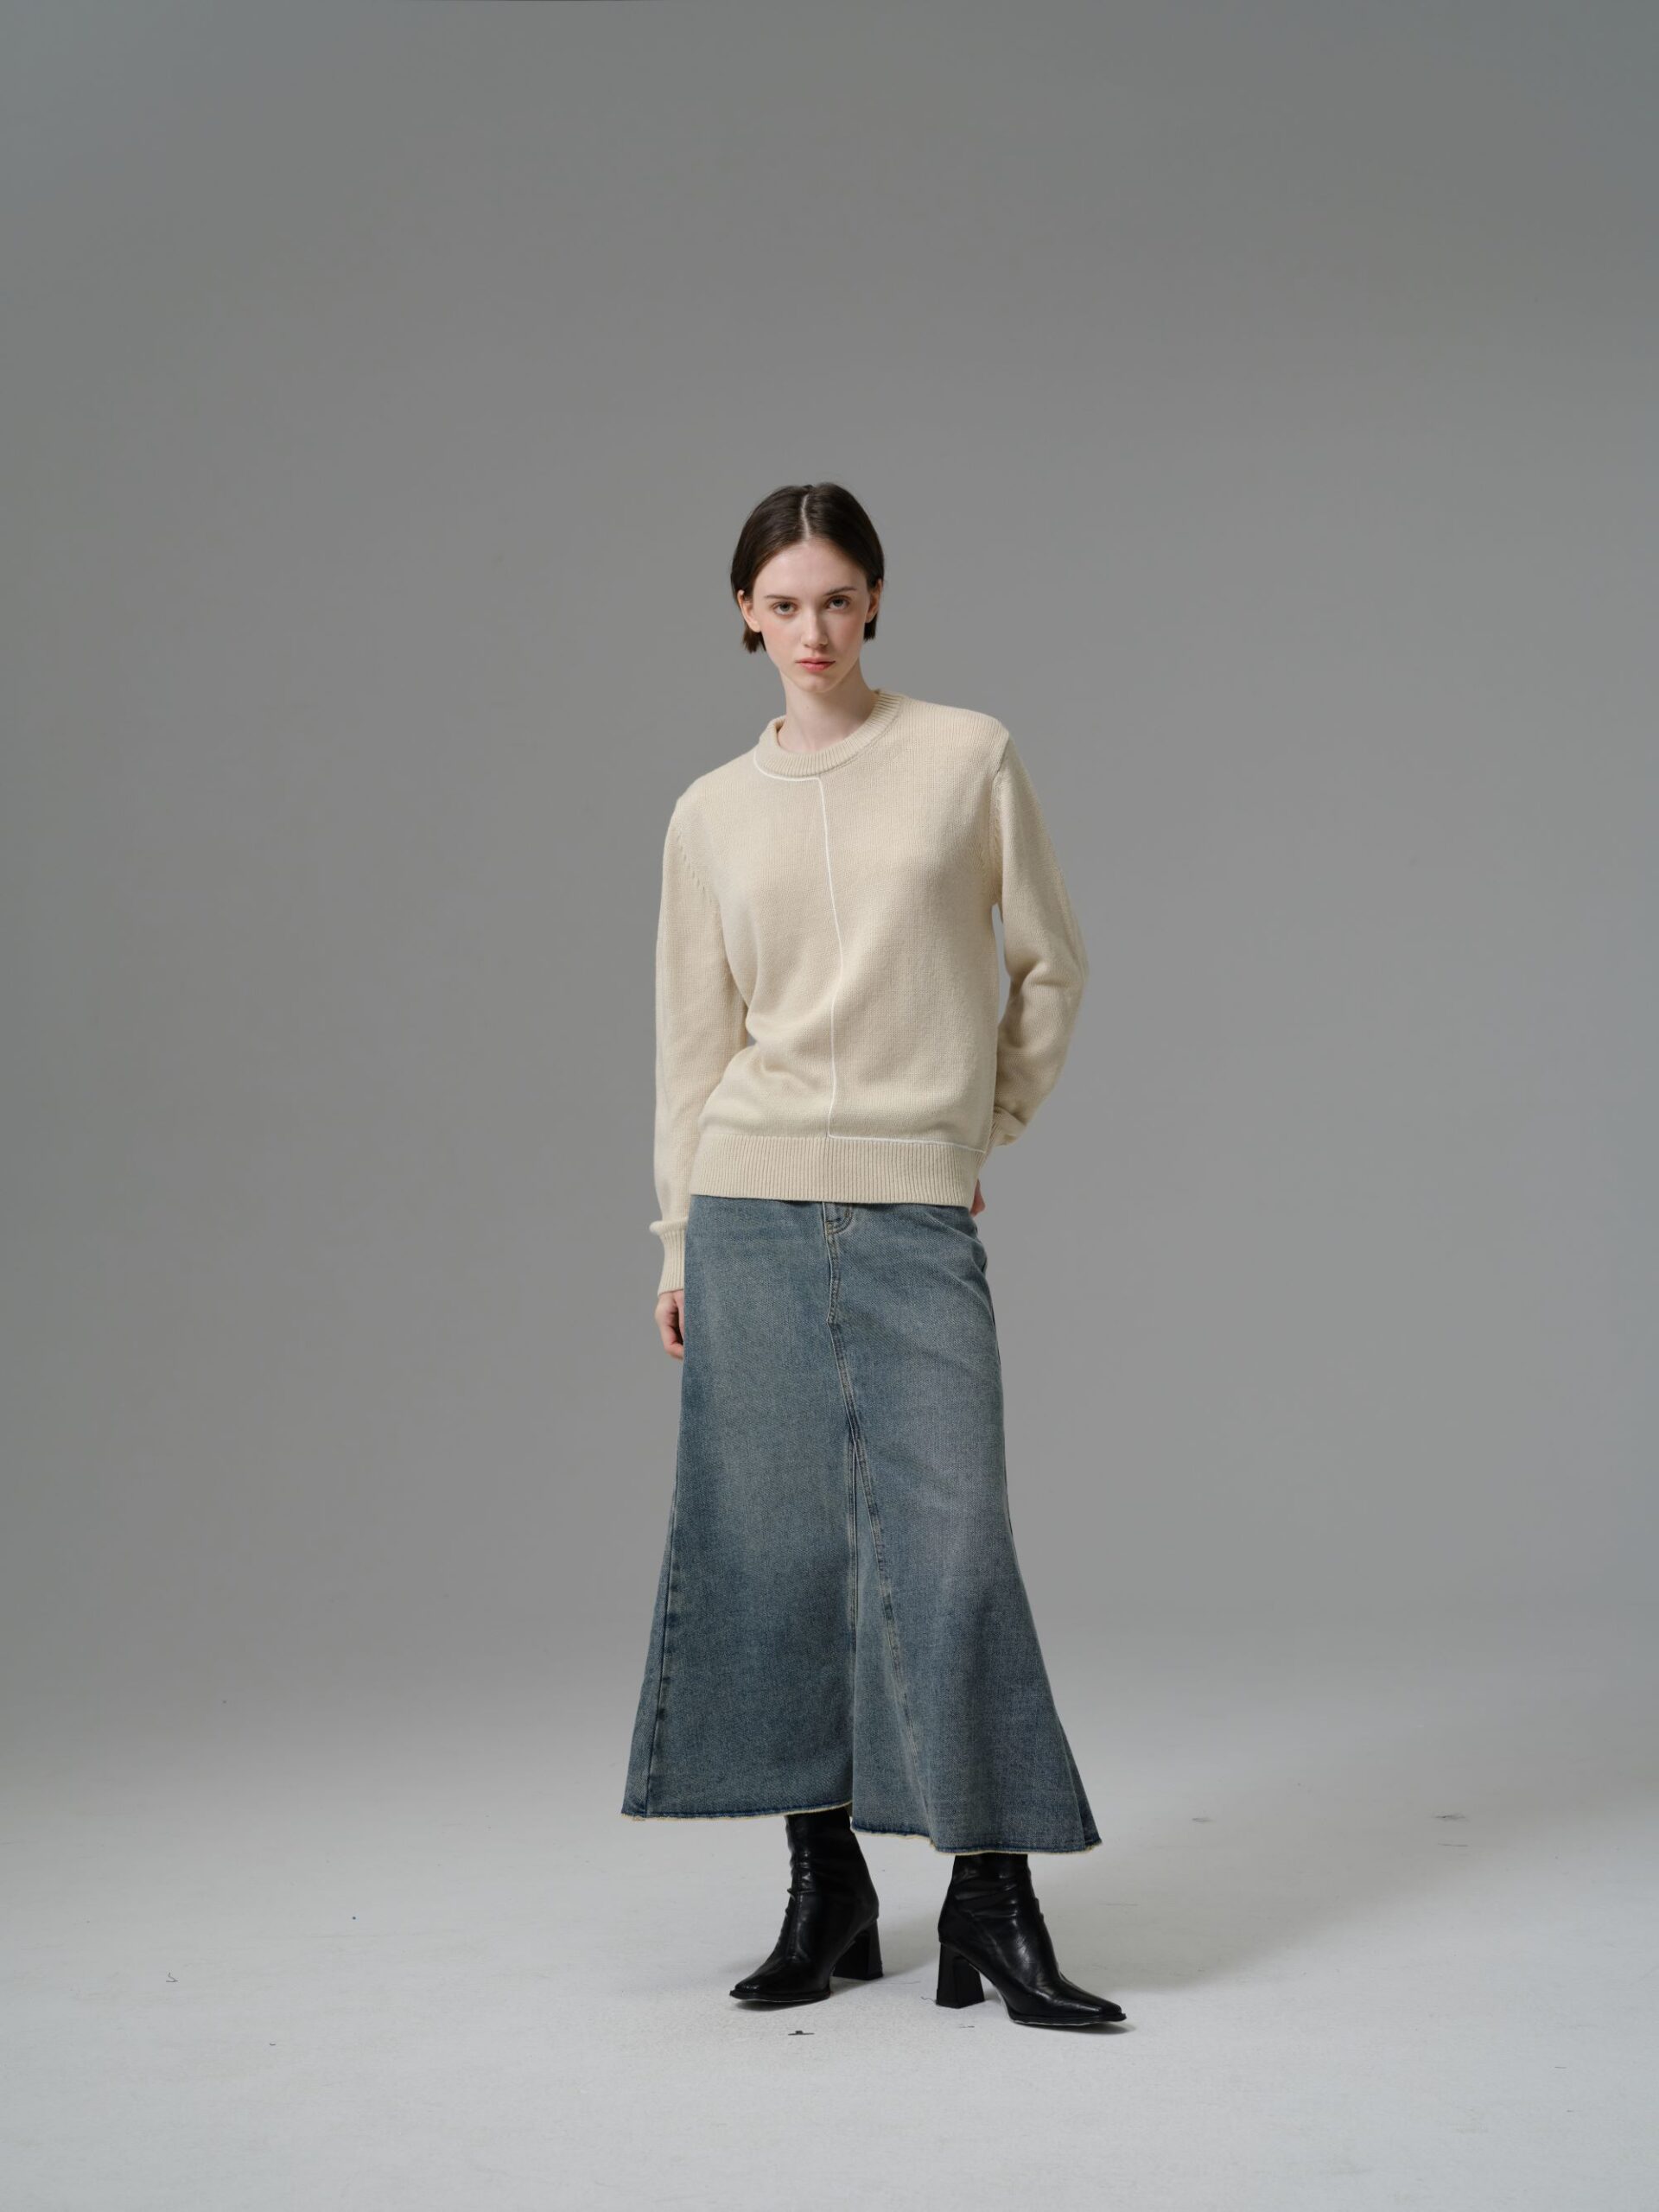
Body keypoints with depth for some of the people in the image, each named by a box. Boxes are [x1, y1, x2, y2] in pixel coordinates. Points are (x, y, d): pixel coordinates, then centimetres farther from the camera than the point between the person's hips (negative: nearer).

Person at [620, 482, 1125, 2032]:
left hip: (920, 1208, -2)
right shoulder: (713, 812, 9)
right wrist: (677, 1236, 9)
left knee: (950, 1541, -6)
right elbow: (694, 1035, 11)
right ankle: (825, 1888, 14)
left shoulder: (968, 757, 4)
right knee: (773, 1541, 3)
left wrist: (991, 1119, 10)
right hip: (756, 1208, 2)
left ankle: (993, 1899, 4)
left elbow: (1050, 965, 12)